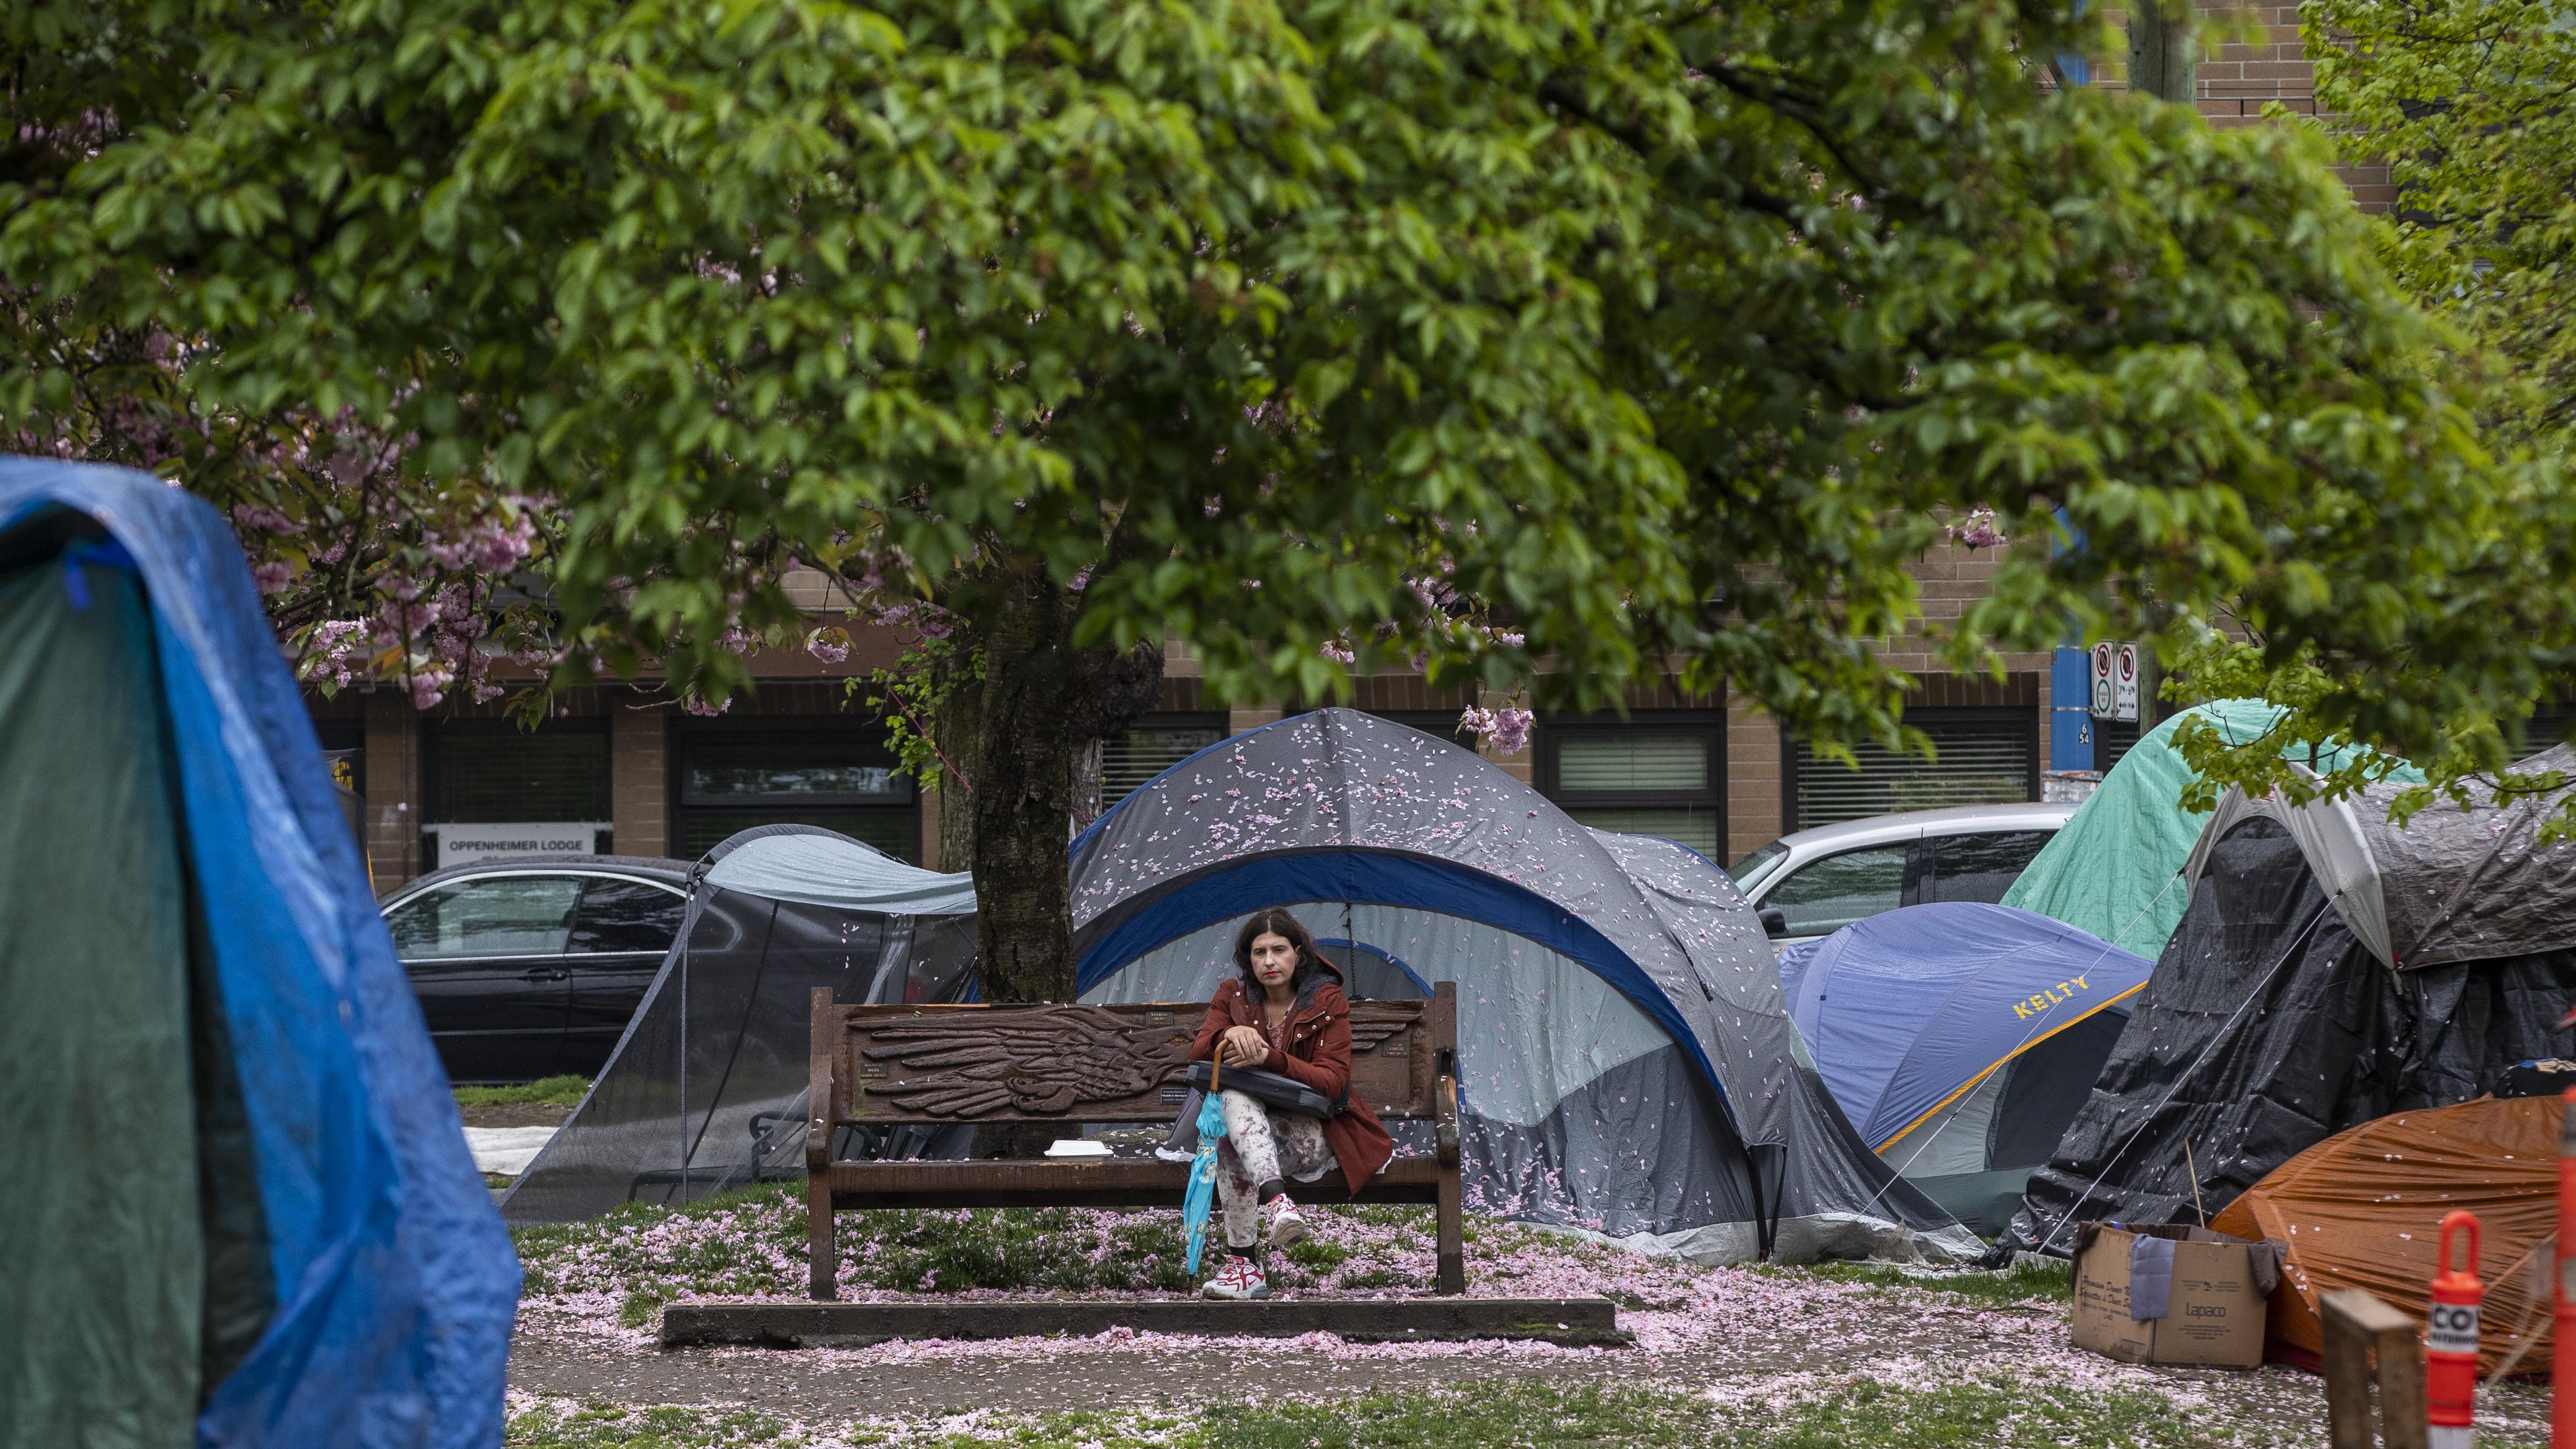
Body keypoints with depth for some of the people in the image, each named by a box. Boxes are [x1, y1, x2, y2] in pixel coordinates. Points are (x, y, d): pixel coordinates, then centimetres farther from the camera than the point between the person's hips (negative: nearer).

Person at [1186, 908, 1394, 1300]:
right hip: (1249, 1120, 3)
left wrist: (1269, 1058, -28)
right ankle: (1274, 1198, -49)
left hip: (1310, 1132, -3)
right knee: (1233, 1095, -36)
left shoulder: (1328, 1002, -1)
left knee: (1233, 1146, -36)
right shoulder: (1233, 995, 10)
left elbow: (1333, 1081, -11)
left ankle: (1243, 1260, -43)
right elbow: (1198, 1052, -2)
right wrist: (1230, 1035, -28)